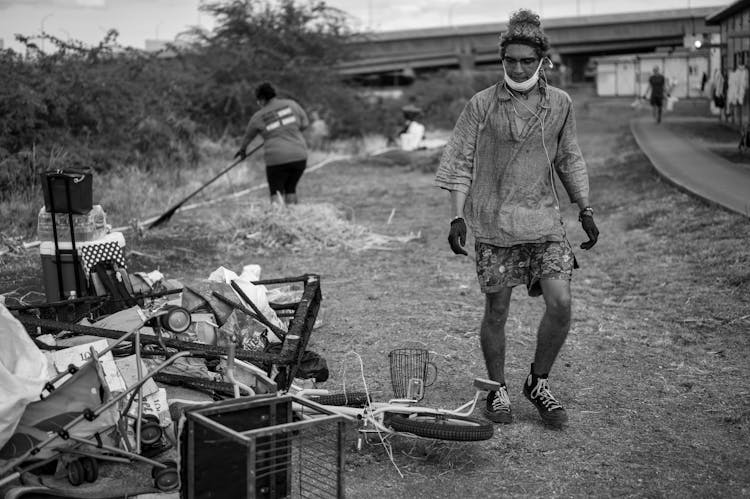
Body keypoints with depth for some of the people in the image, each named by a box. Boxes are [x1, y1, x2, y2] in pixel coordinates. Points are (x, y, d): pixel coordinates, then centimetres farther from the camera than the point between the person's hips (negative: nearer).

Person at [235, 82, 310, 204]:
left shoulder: (258, 117, 1)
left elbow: (248, 136, 17)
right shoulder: (291, 104, 3)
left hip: (277, 160, -3)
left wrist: (242, 149, 36)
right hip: (299, 157, 4)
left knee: (276, 193, 5)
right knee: (290, 189, 20)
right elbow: (305, 123, 11)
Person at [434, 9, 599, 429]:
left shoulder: (560, 103, 7)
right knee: (497, 311, 4)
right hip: (493, 222, -2)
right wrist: (458, 216, -6)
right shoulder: (482, 105, 0)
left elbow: (569, 160, 16)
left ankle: (539, 382, 13)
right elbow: (461, 164, 2)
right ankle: (498, 391, 23)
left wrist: (585, 210, 11)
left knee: (561, 302, -10)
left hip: (545, 219, 2)